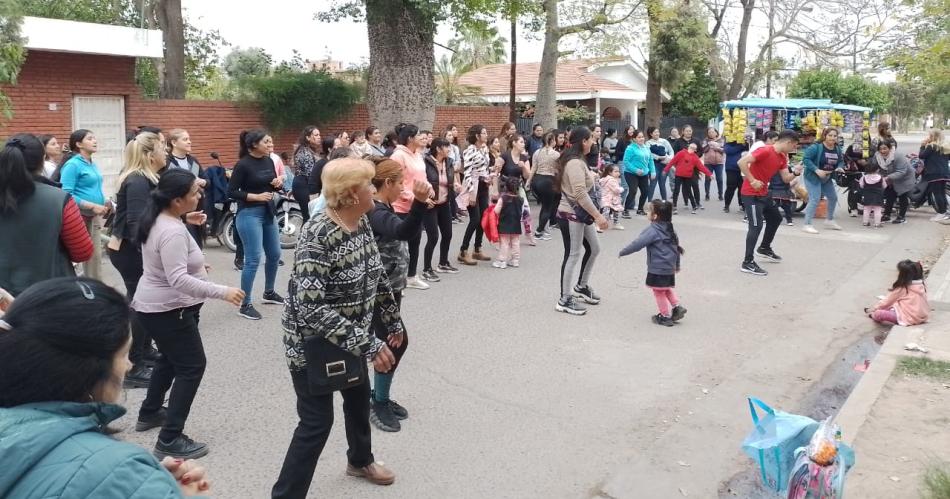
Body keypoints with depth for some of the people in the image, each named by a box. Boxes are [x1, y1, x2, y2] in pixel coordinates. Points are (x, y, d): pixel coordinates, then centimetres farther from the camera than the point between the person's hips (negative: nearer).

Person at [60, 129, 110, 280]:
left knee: (96, 256, 13)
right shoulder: (72, 165, -11)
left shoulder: (93, 164, 14)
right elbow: (66, 194, -19)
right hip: (81, 216, -8)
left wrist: (104, 203, 6)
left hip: (95, 216, 8)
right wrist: (93, 206, -21)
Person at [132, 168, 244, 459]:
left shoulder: (159, 218, 4)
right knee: (191, 367, -6)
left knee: (170, 359, 26)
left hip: (156, 305, 11)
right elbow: (179, 280, -35)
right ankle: (169, 441, -5)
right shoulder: (173, 232, -28)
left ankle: (149, 413, 42)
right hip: (168, 310, -10)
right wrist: (222, 292, -37)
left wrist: (194, 263, 16)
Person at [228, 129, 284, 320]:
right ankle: (245, 305, 0)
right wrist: (257, 196, -20)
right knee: (253, 259, -9)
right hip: (249, 214, -8)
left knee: (274, 254, 15)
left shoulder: (269, 161, 7)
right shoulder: (243, 165, -14)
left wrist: (278, 183, -4)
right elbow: (231, 191, -15)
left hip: (268, 212, 8)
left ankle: (269, 292, 35)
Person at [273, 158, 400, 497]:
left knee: (359, 398, 25)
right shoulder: (317, 235, -29)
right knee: (317, 423, -3)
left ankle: (360, 461, 51)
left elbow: (377, 277, 10)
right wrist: (368, 345, -36)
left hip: (353, 338, 8)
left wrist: (393, 321, 15)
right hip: (313, 343, -8)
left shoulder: (362, 223, -5)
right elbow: (310, 308, -35)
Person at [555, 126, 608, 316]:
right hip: (570, 215, -11)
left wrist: (591, 177, 10)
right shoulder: (575, 163, -20)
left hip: (580, 213, 11)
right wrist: (598, 215, -25)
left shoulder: (576, 160, 13)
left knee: (594, 249, 18)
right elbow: (580, 194, -27)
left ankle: (581, 286, 34)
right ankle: (564, 300, 3)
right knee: (573, 255, -5)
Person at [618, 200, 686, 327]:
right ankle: (677, 306, 15)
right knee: (667, 289, 25)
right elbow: (676, 246, 17)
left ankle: (665, 316, 13)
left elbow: (637, 244, -23)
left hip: (657, 269, -8)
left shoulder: (652, 230, -18)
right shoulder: (670, 229, 8)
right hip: (670, 268, 8)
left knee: (659, 292, 6)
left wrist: (623, 252, -11)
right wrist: (677, 265, 27)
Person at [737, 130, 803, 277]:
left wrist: (795, 172, -9)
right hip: (751, 194, -10)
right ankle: (747, 263, -10)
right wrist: (752, 181, -27)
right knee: (756, 226, -13)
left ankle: (764, 248, 41)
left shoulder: (782, 157, 8)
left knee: (775, 218, 22)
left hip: (763, 193, 10)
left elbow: (786, 178, 12)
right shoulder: (765, 151, -20)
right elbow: (742, 162, -28)